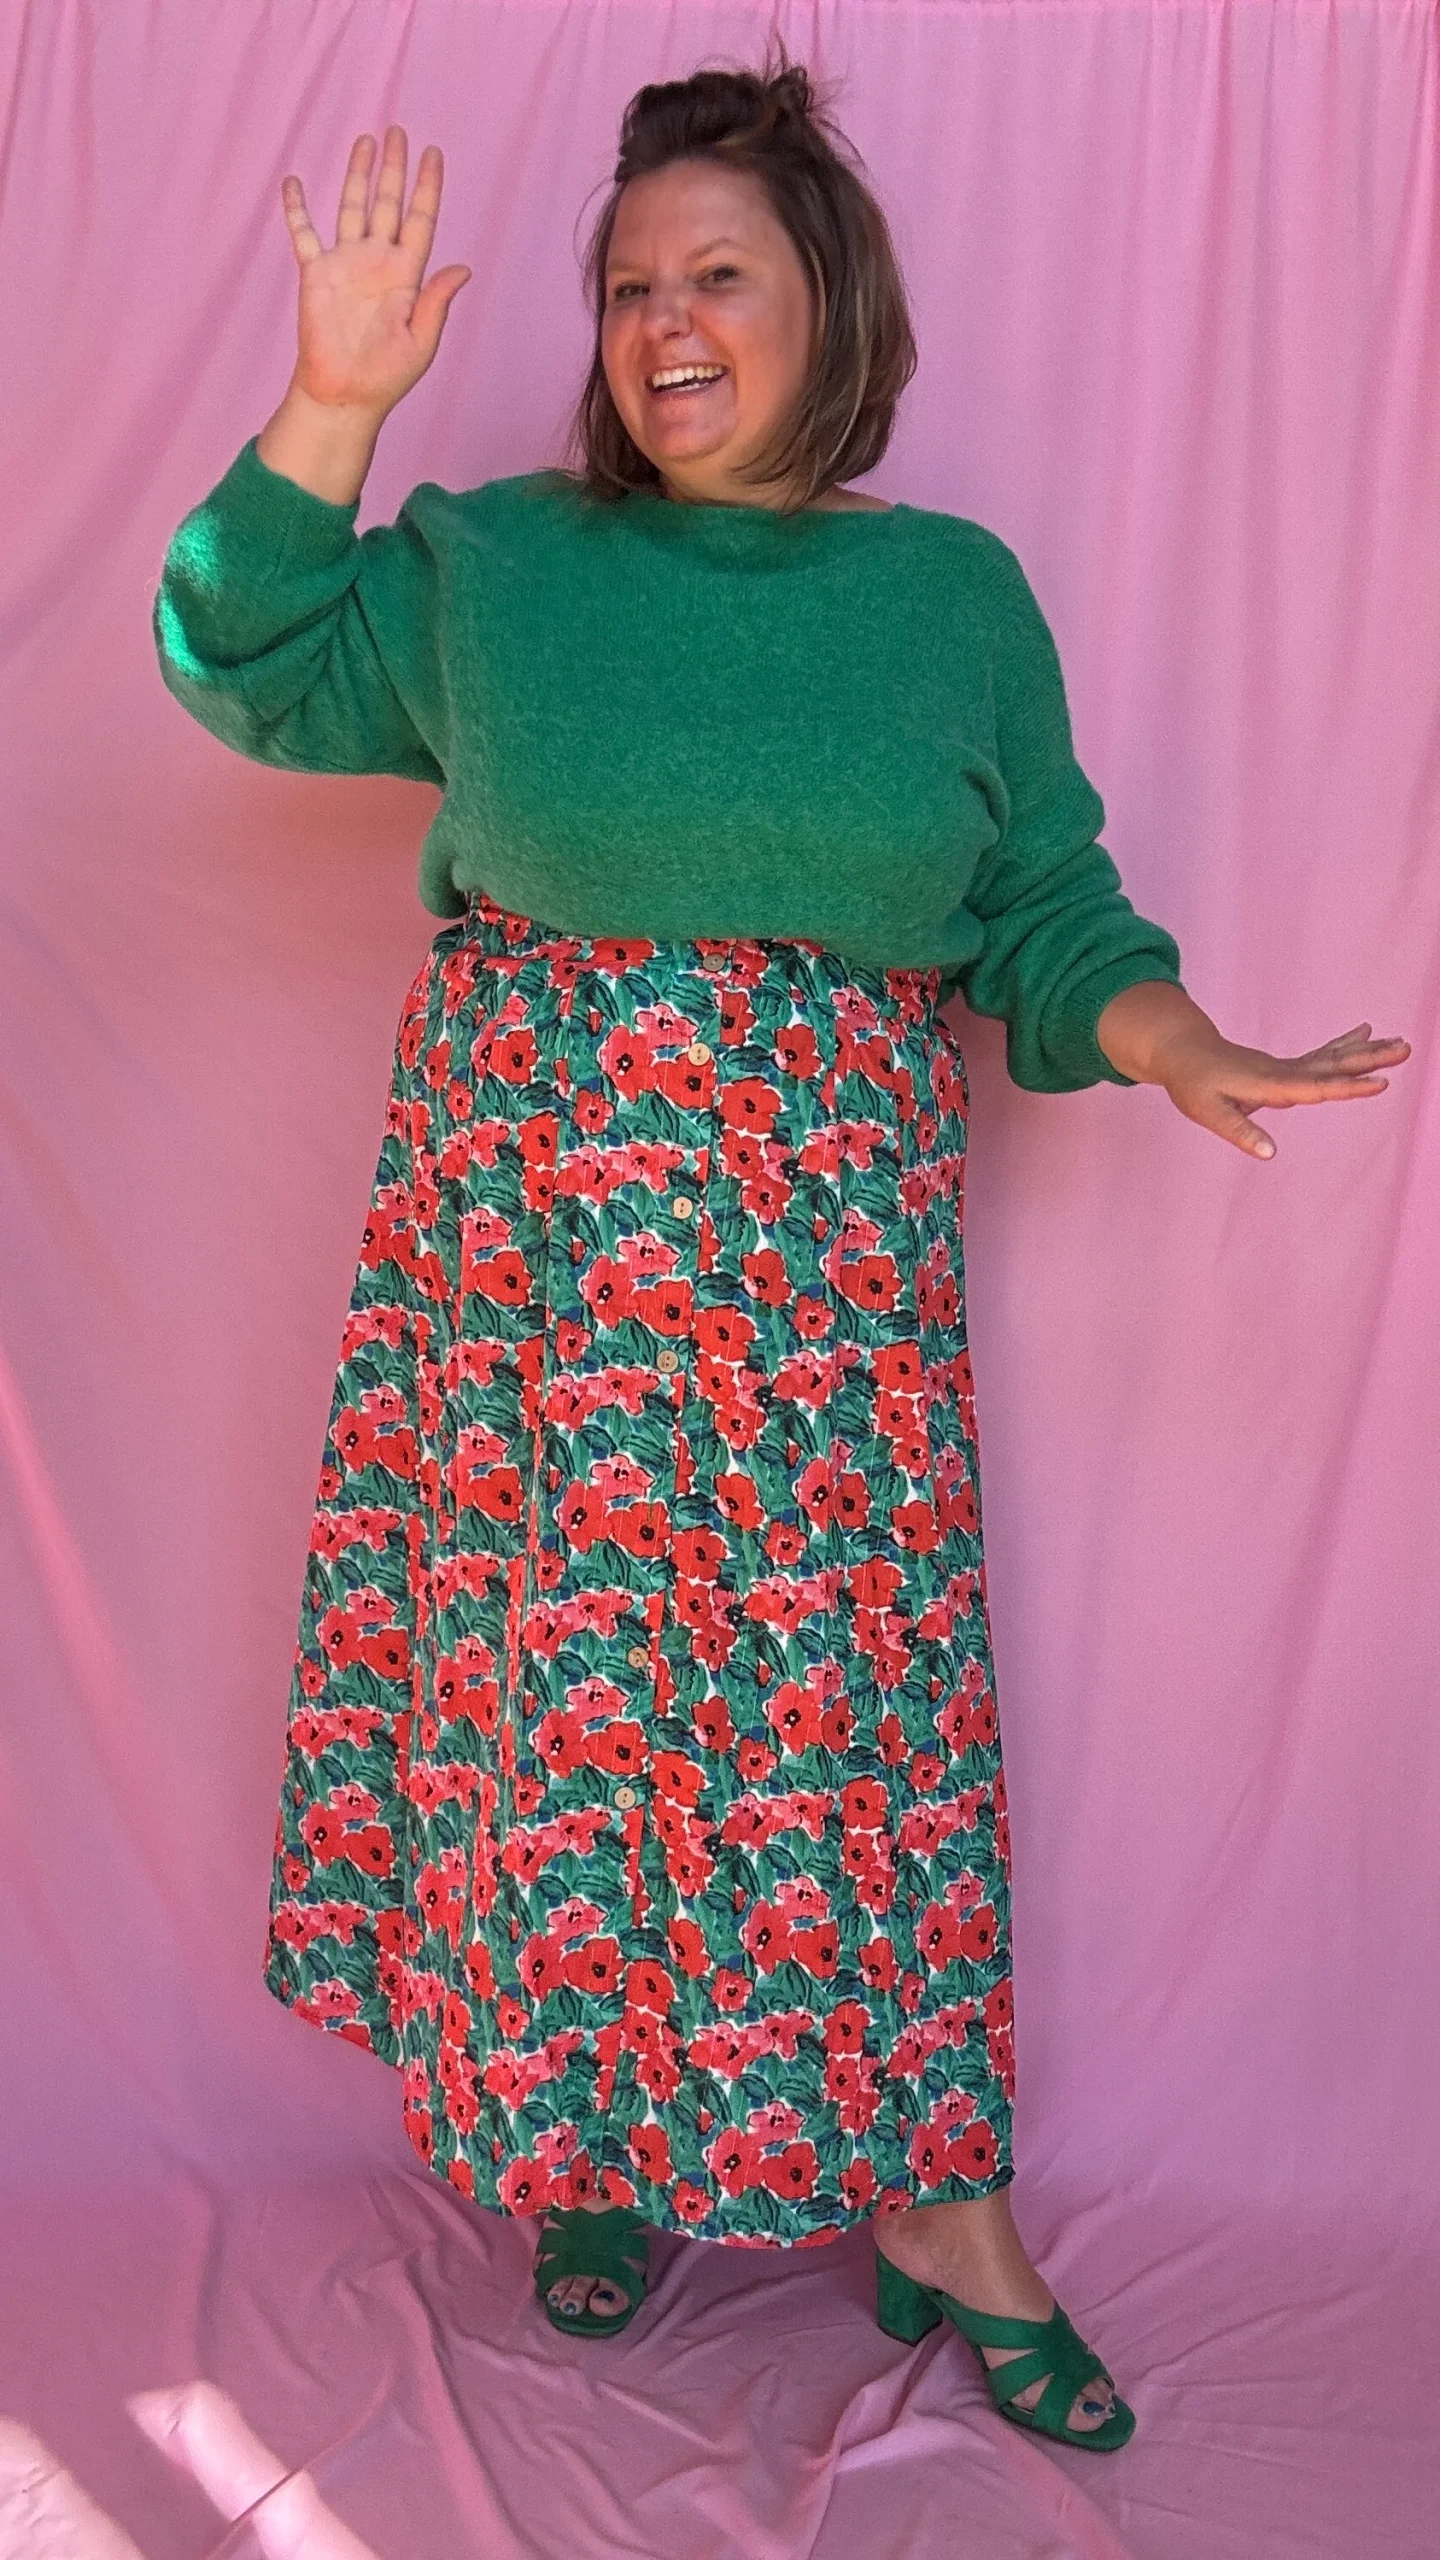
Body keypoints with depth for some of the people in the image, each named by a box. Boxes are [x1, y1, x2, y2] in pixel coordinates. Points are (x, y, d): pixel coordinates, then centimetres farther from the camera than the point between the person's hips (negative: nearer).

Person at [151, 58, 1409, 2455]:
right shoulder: (492, 561, 8)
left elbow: (1043, 912, 8)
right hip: (538, 1217, 0)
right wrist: (337, 409, -3)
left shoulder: (959, 593, 8)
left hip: (836, 1235, 0)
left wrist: (1185, 1049, -10)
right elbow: (247, 665, 8)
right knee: (555, 1662, 4)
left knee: (866, 1670, 1)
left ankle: (938, 2204, 15)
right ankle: (586, 2125, 25)